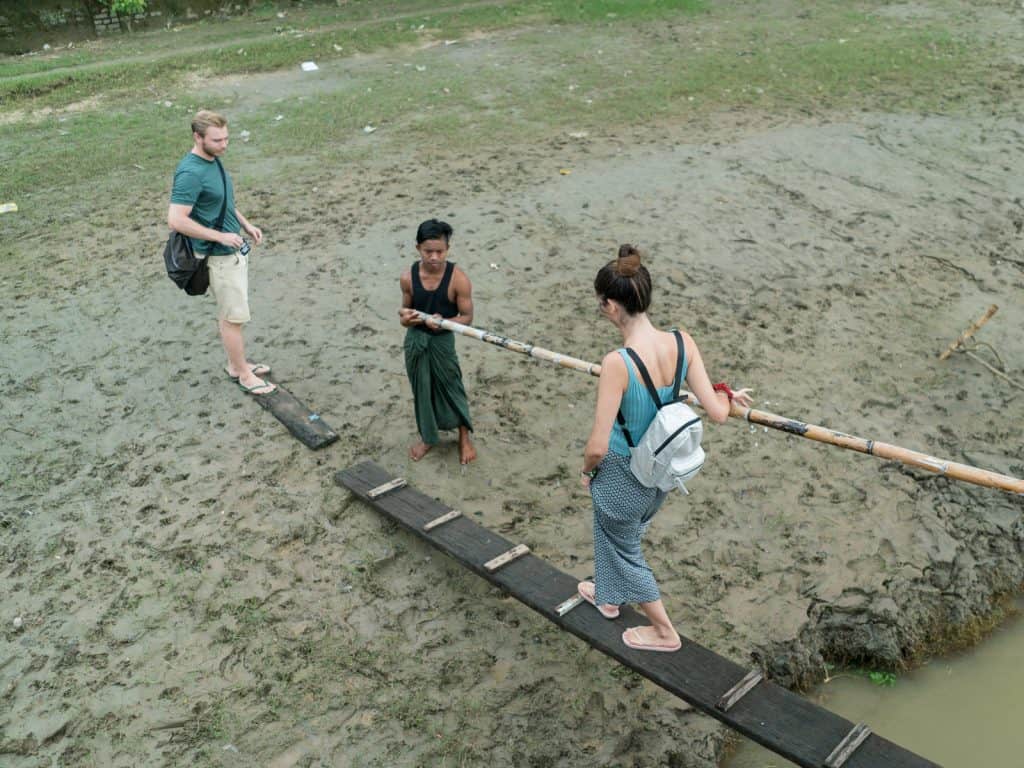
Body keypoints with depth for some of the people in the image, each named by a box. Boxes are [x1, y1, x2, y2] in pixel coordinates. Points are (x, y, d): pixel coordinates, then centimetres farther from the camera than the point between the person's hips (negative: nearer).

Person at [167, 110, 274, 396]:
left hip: (234, 250, 9)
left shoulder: (213, 159, 5)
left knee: (228, 313, 20)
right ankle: (242, 374, 16)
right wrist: (221, 236, -24)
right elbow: (176, 220, -28)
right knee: (234, 317, 3)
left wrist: (246, 225, 12)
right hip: (219, 256, -9)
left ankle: (236, 363, 33)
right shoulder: (191, 173, -24)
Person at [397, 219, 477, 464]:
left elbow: (467, 317, -13)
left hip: (443, 341, -3)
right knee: (422, 390, 17)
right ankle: (427, 437, 39)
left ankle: (464, 437, 34)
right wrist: (405, 318, -20)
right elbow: (406, 308, 4)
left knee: (451, 388, 11)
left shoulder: (458, 279, -20)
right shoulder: (408, 277, -11)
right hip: (415, 340, 3)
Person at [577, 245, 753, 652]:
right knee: (624, 535, 33)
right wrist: (725, 393, 8)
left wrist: (587, 469, -7)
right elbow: (717, 413, -14)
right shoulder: (682, 342, -17)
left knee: (623, 547, 22)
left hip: (622, 475, -7)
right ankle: (609, 595, 60)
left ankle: (664, 632, 40)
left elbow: (598, 446, -29)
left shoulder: (617, 363, -34)